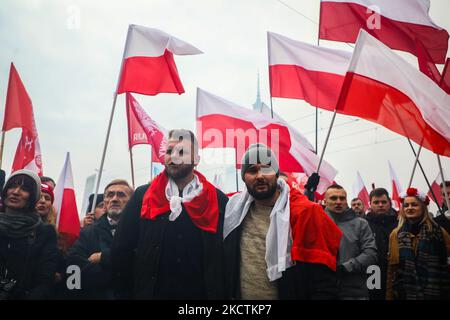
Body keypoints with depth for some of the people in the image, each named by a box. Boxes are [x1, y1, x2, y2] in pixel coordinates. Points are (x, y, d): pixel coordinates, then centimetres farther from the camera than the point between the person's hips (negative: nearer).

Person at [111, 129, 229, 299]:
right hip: (151, 292, 1)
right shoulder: (142, 196, -2)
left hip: (201, 293, 0)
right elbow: (121, 250, -2)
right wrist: (129, 293, -2)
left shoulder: (218, 201, -4)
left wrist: (219, 294, -5)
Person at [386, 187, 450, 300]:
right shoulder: (396, 234, 4)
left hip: (433, 293, -1)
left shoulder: (438, 232, -1)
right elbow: (392, 269, 6)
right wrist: (389, 296, 4)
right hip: (404, 293, 2)